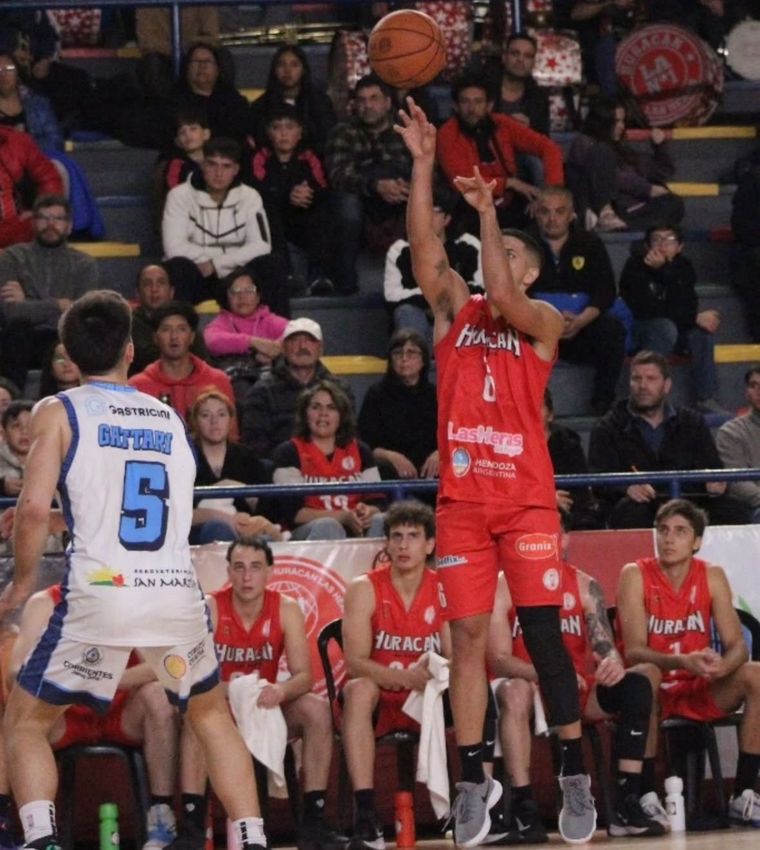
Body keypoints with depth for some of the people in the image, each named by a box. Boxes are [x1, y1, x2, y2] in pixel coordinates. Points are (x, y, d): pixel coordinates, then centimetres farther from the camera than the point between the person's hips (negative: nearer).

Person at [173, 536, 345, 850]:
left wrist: (281, 690, -37)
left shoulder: (286, 609, -7)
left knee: (317, 709, -23)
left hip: (266, 706, 2)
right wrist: (223, 690, -40)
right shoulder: (209, 608, -13)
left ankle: (313, 822, -17)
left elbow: (304, 676, -13)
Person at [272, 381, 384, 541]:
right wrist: (343, 517, -19)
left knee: (382, 522, -26)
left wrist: (368, 512, -15)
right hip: (309, 533, -3)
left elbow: (378, 501, 10)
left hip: (357, 531, 3)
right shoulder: (288, 453, 4)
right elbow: (293, 511, -7)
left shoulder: (360, 451, 17)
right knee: (327, 527, -35)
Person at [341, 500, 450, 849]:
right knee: (359, 688, -35)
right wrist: (406, 677, -32)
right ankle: (365, 820, -44)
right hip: (378, 702, -2)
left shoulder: (445, 591, 1)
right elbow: (355, 662, -16)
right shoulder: (365, 589, -6)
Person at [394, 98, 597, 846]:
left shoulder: (543, 322, 2)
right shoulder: (455, 308, 11)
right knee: (467, 638, 1)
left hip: (526, 497, -3)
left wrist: (487, 213, -21)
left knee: (543, 635, -6)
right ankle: (474, 782, 5)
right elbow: (422, 244, -2)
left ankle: (575, 775, 0)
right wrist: (423, 164, -11)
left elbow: (502, 297, -19)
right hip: (462, 497, 3)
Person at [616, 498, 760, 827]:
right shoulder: (635, 575, -8)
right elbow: (634, 651, -18)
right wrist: (683, 662, -36)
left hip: (700, 690, 3)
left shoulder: (712, 577, 0)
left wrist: (722, 666, -31)